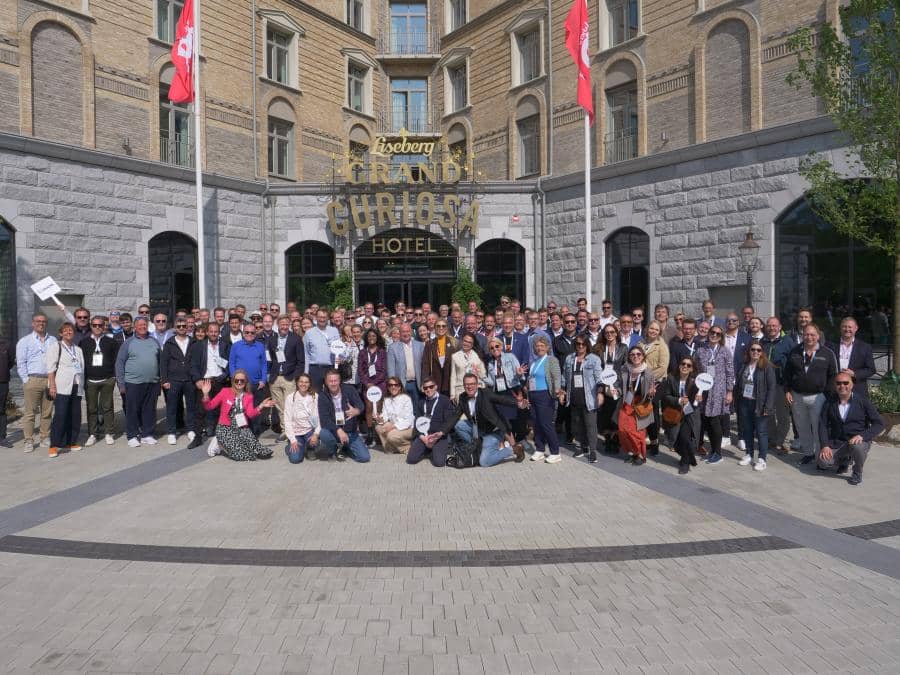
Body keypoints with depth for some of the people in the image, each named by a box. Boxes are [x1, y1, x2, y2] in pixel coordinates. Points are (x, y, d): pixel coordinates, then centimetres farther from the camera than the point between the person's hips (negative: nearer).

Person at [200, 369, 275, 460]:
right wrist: (206, 394, -17)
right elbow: (209, 406, 0)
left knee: (265, 453, -16)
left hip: (242, 429, 4)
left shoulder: (249, 396, 9)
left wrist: (261, 406, -21)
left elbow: (251, 414, -5)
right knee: (244, 455, -26)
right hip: (225, 429, -4)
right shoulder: (225, 391, 1)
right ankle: (220, 447, 4)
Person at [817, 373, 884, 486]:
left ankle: (857, 474, -5)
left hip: (859, 440, -3)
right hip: (837, 442, 3)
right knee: (822, 460, -21)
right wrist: (825, 445, -14)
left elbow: (879, 423, -7)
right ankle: (845, 460, 16)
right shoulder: (830, 403, 3)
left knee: (857, 446, -38)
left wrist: (862, 435, -24)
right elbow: (823, 425, 0)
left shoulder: (863, 401, -5)